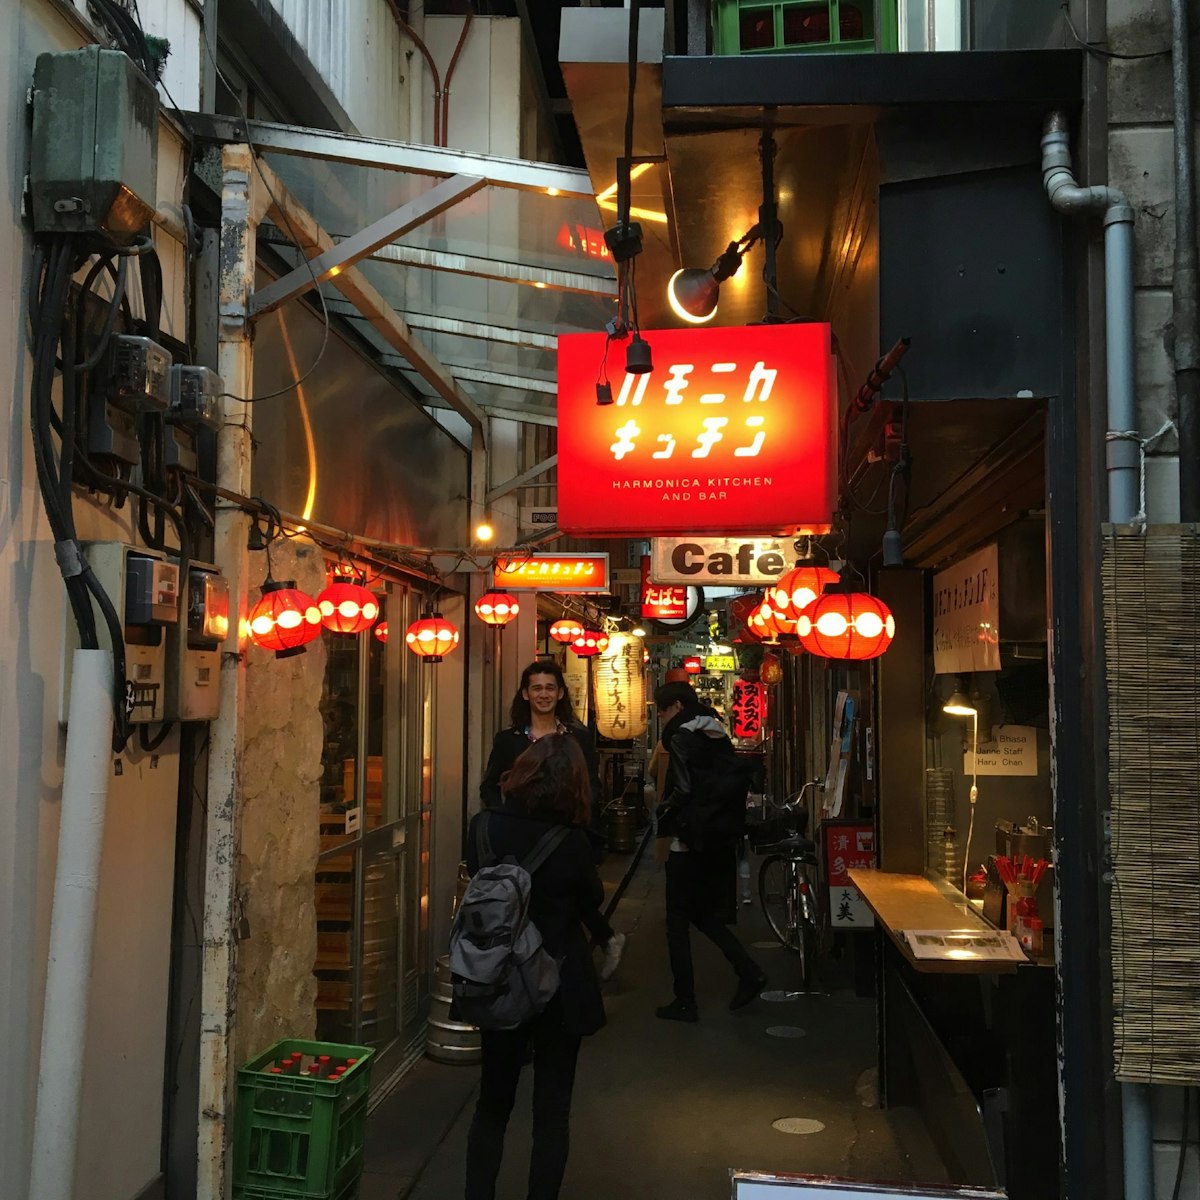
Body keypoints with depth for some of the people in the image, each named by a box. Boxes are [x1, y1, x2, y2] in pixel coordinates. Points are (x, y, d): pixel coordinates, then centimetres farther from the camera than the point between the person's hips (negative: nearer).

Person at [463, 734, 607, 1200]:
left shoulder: (483, 828, -11)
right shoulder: (571, 842, -20)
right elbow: (591, 902, -2)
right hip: (559, 987, -3)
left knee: (492, 1102, 20)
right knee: (552, 1111, 12)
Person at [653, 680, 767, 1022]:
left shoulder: (682, 737, -13)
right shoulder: (719, 736, 10)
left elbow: (683, 790, -21)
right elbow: (737, 782, 11)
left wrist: (664, 818, -6)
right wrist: (730, 826, 14)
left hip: (691, 842, -8)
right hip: (721, 840, 8)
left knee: (677, 922, 3)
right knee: (705, 914, 20)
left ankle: (685, 1001, 7)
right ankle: (749, 972, 11)